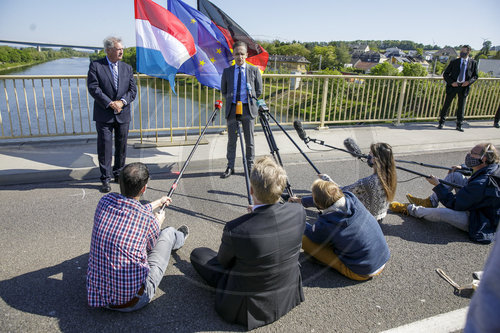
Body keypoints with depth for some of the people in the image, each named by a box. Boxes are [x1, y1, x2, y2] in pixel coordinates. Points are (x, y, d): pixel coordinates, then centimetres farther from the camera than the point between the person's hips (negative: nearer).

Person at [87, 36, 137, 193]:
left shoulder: (127, 68, 9)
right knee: (104, 146, 1)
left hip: (123, 114, 4)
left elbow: (133, 89, 4)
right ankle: (105, 178, 10)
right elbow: (93, 88, -10)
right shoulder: (95, 66, -2)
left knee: (121, 146, 11)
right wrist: (110, 103, -18)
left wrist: (122, 101, -13)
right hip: (104, 115, -3)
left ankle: (119, 174, 27)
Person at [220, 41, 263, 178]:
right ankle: (230, 167, 14)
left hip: (248, 109, -1)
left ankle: (250, 166, 16)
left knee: (249, 140, 5)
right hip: (232, 108, 1)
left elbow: (259, 91, 8)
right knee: (231, 140, 5)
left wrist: (250, 101, 4)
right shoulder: (227, 71, 9)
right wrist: (231, 100, 8)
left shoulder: (254, 70, 5)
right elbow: (223, 91, 16)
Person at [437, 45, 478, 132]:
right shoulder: (454, 62, 1)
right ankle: (441, 123, 14)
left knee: (461, 107, 6)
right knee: (446, 105, 2)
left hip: (464, 87, 1)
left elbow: (475, 76, 9)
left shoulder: (473, 63, 4)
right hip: (453, 85, -1)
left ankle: (459, 125, 16)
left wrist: (469, 82, -11)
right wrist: (451, 82, -10)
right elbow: (445, 74, 3)